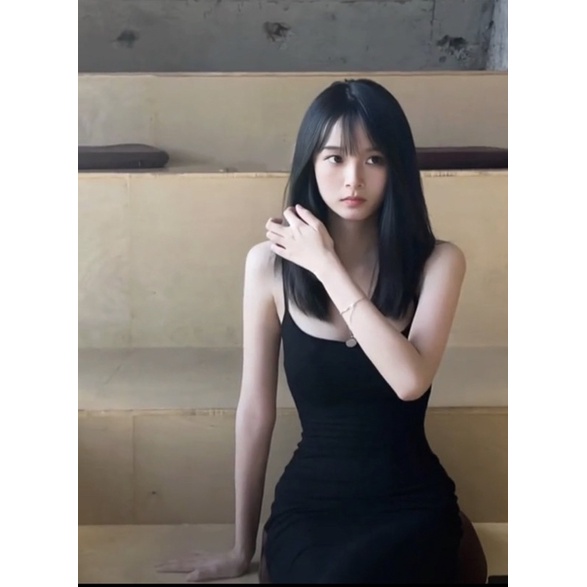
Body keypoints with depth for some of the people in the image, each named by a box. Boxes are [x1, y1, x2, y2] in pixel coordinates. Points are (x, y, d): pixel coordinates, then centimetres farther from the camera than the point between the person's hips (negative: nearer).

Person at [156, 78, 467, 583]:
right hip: (309, 502, 0)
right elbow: (255, 412, 0)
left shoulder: (437, 262, -6)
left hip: (411, 504, 0)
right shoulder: (271, 263, -6)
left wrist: (327, 266, -17)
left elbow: (410, 380, -23)